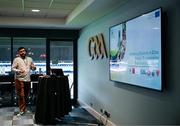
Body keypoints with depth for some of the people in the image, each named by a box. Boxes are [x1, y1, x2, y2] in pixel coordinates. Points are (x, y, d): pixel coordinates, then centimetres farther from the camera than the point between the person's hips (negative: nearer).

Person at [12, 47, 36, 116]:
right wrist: (19, 71, -23)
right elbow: (13, 68, -5)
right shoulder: (16, 59, -3)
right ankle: (22, 110, 2)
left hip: (28, 79, 5)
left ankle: (24, 108, 26)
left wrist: (34, 67, -5)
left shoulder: (29, 59, 12)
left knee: (26, 95, 12)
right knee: (21, 96, -6)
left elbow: (33, 68, 19)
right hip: (19, 80, -5)